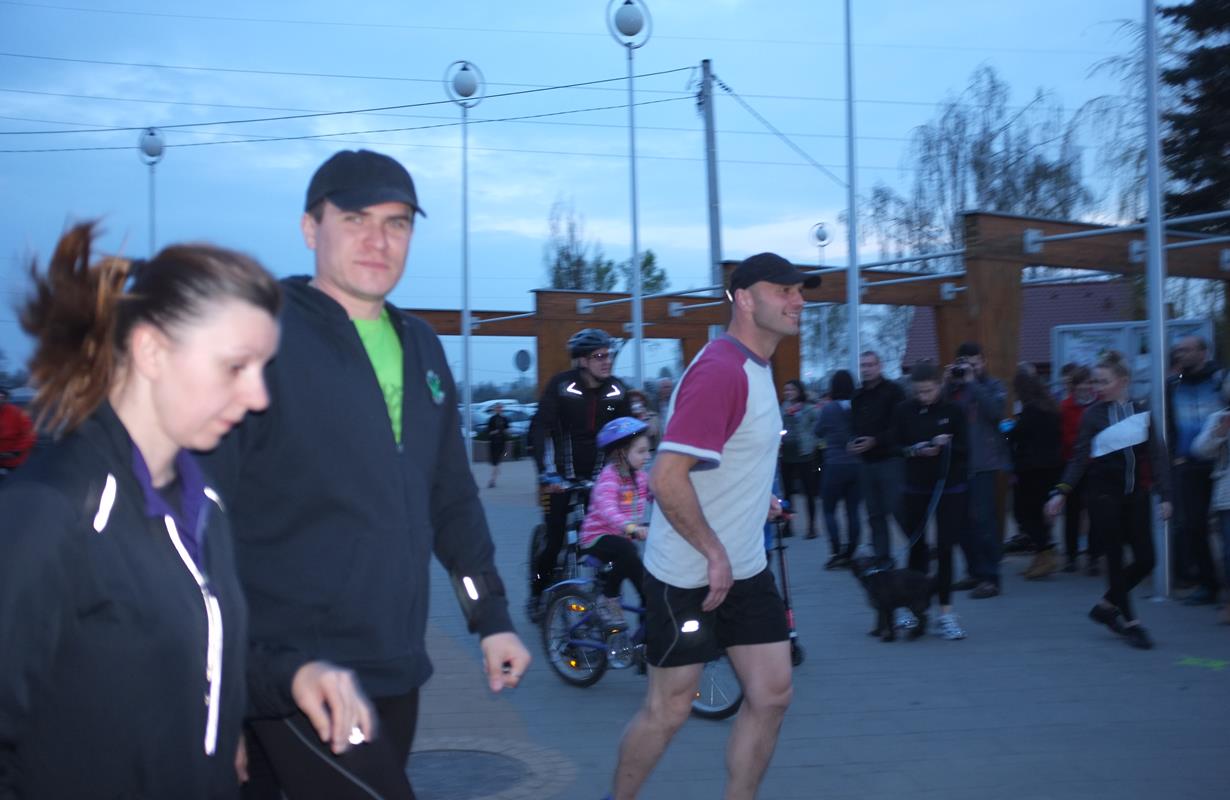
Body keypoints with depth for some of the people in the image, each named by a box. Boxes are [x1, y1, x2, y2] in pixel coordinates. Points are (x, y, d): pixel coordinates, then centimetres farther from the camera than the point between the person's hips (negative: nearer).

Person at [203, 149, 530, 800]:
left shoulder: (420, 348, 12)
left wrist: (491, 617, 17)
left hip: (396, 673, 7)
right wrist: (280, 667, -18)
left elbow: (452, 497, 20)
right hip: (306, 684, -7)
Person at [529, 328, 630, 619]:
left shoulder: (616, 389, -3)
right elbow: (541, 429, -19)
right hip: (564, 477, -3)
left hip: (599, 475, 3)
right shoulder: (561, 385, -14)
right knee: (555, 540, -3)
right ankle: (537, 594, 19)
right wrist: (547, 472, -28)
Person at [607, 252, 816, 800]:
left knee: (771, 695, 6)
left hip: (745, 570, 9)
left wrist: (755, 501, 14)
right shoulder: (719, 370, -21)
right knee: (669, 709, 4)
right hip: (688, 576, -9)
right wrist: (715, 553, -21)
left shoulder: (755, 367, 9)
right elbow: (667, 478, -27)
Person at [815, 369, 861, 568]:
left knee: (828, 509, 6)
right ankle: (849, 554, 8)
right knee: (853, 511, 8)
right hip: (857, 464, 3)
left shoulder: (828, 408, -10)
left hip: (835, 465, -3)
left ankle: (836, 552, -5)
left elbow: (819, 432, 4)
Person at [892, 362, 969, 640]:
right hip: (916, 488, 2)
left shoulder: (952, 411, -5)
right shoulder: (904, 411, -2)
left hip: (950, 488, -1)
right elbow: (896, 447, 0)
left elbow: (965, 450, -6)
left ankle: (945, 614, 1)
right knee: (916, 547, 8)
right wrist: (915, 451, -18)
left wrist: (947, 445, -25)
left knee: (944, 549, -4)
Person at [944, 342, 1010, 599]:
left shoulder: (993, 386, 4)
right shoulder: (955, 388, 14)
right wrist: (947, 384, -6)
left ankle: (990, 577, -7)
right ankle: (975, 572, 18)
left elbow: (995, 410, -16)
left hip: (984, 463, -5)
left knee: (983, 519, -10)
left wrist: (972, 383, -12)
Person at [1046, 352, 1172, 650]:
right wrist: (1061, 491, -13)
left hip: (1135, 494, 3)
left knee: (1145, 560, 0)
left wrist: (1164, 495, -4)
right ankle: (1130, 622, 11)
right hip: (1103, 494, -3)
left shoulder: (1142, 412, 4)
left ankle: (1107, 605, 20)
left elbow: (1157, 456, 3)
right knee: (1116, 558, -1)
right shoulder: (1093, 415, -2)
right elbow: (1079, 458, -4)